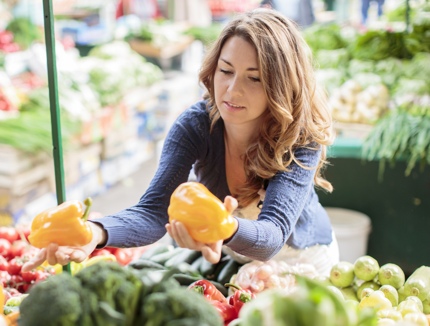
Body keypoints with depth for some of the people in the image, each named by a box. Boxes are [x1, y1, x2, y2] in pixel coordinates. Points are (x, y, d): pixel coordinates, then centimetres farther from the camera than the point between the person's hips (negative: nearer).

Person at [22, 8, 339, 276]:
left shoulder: (303, 137, -25)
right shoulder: (195, 125, -20)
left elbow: (272, 236, -37)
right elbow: (153, 212, -28)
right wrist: (97, 232, -49)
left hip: (303, 261, -1)